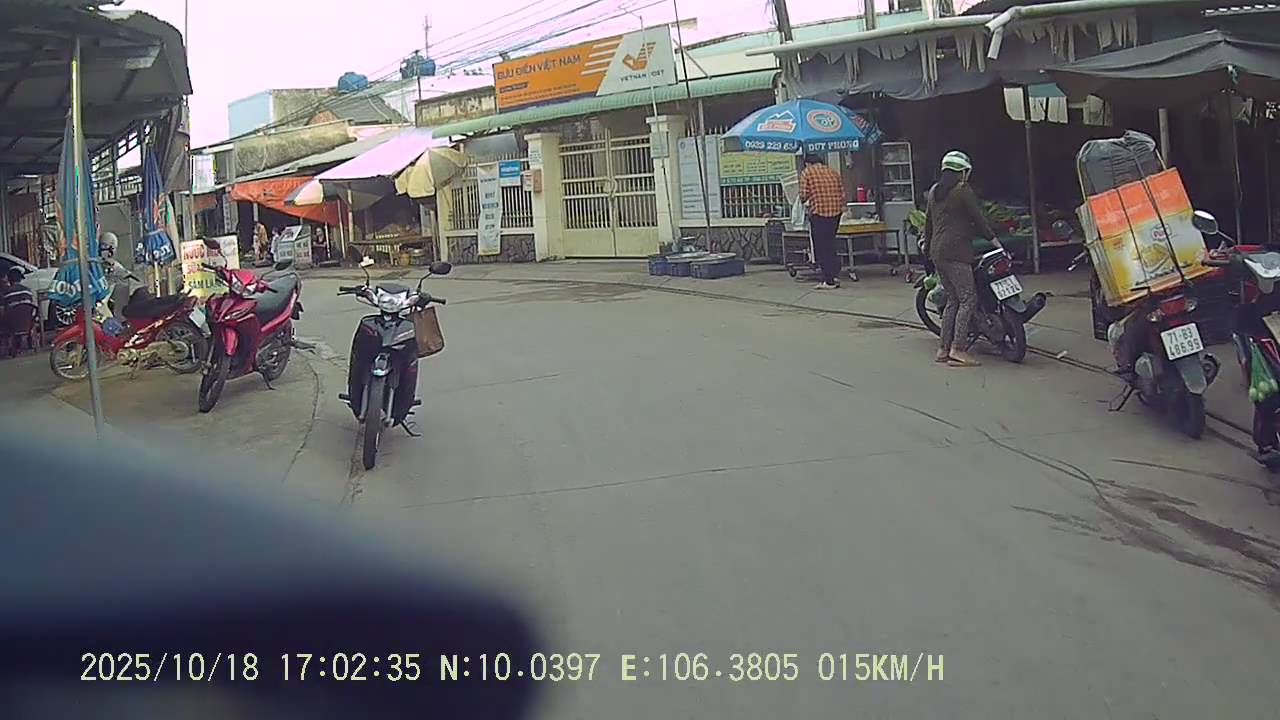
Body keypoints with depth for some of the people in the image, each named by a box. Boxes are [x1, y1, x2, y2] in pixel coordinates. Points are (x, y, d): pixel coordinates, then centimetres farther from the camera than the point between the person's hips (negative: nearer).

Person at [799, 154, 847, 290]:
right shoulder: (833, 171, 15)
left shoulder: (806, 172, -1)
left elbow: (804, 194, -8)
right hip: (836, 211, 5)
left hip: (819, 212, -5)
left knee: (822, 247, 2)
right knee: (830, 244, 18)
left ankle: (829, 280, 3)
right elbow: (842, 193, 11)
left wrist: (808, 202, 13)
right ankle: (835, 276, 17)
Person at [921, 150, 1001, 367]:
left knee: (952, 299, 13)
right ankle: (958, 350, -14)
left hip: (937, 252, 8)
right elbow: (978, 218, -6)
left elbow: (929, 221, 24)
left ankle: (943, 349, 10)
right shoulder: (963, 190, -6)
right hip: (955, 252, -8)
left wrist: (927, 243, 38)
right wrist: (995, 241, 1)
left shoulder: (934, 191, 16)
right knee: (967, 299, -7)